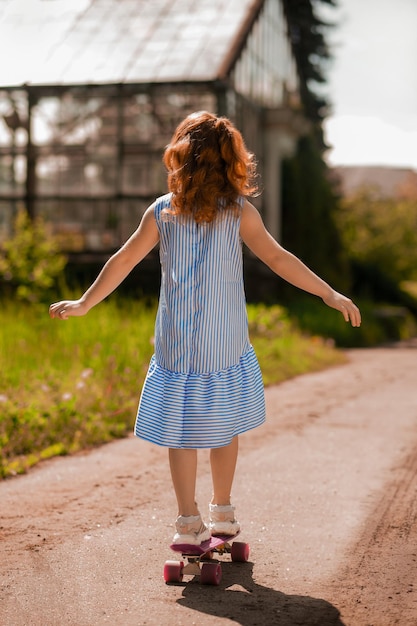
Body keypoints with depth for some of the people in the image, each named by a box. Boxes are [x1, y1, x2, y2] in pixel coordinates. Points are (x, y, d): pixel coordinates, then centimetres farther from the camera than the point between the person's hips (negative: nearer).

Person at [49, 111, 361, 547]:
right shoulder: (238, 210, -4)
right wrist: (330, 295, -1)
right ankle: (222, 513, 25)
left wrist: (83, 304, 12)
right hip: (225, 341, 0)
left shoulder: (162, 211, 0)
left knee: (180, 429, 7)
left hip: (176, 342, 1)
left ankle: (188, 522, 9)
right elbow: (278, 258, -6)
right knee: (224, 424, 15)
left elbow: (124, 260, 3)